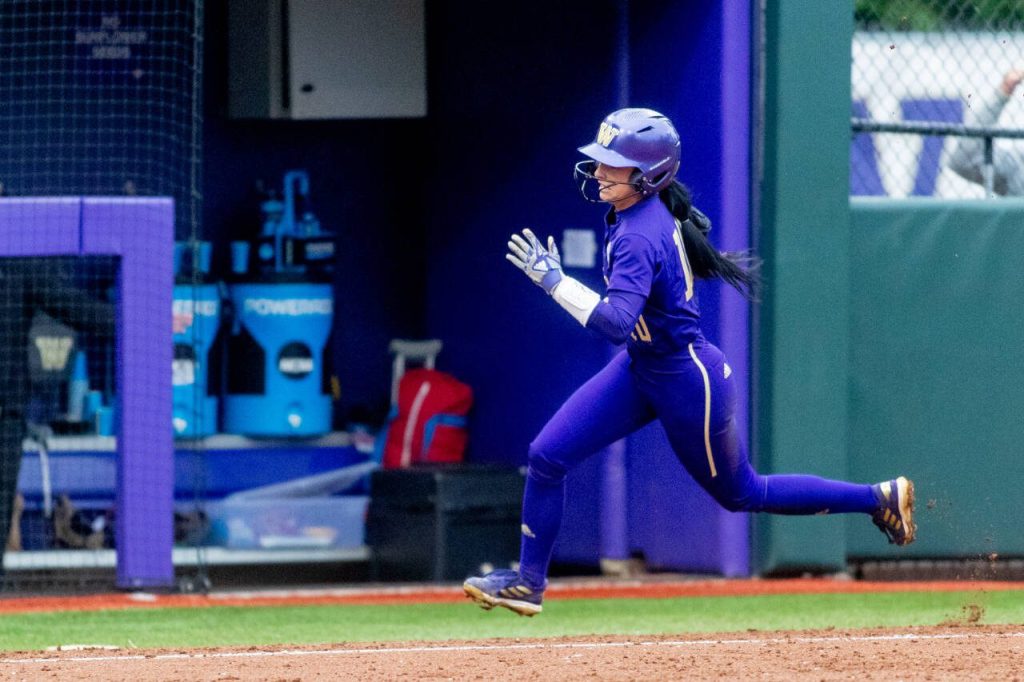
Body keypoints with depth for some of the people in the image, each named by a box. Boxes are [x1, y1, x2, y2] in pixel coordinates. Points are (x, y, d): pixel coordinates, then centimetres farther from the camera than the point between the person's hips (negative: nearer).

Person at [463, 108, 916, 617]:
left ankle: (880, 499, 26)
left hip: (686, 383, -9)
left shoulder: (639, 238, -32)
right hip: (641, 368, 9)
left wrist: (555, 282, -46)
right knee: (547, 455, -1)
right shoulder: (650, 210, -5)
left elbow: (615, 323, -44)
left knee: (742, 494, 12)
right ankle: (529, 582, 11)